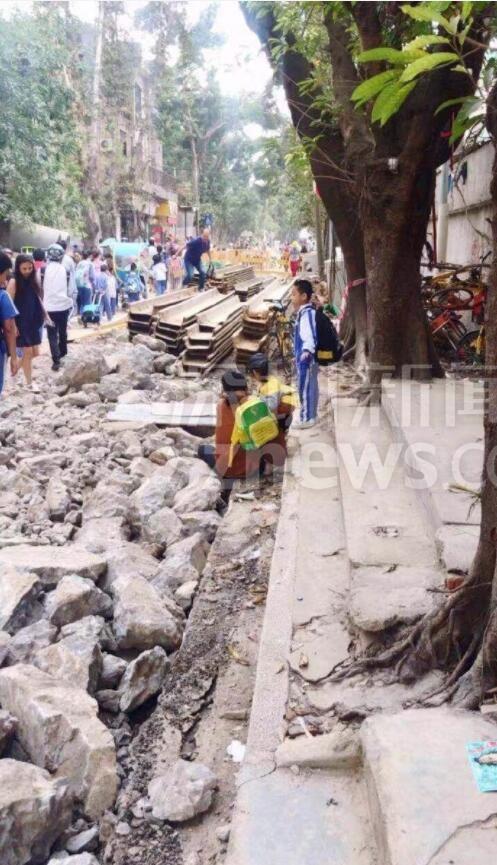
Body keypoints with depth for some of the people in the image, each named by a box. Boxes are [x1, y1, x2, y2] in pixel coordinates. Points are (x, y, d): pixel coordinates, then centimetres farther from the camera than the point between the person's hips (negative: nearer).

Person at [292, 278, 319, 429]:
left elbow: (310, 337, -34)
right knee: (310, 387, 19)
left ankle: (306, 418, 11)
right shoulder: (305, 312, 9)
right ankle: (311, 415, 31)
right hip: (306, 358, 10)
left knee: (305, 388, 0)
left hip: (306, 359, -10)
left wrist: (307, 351, -52)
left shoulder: (306, 313, -23)